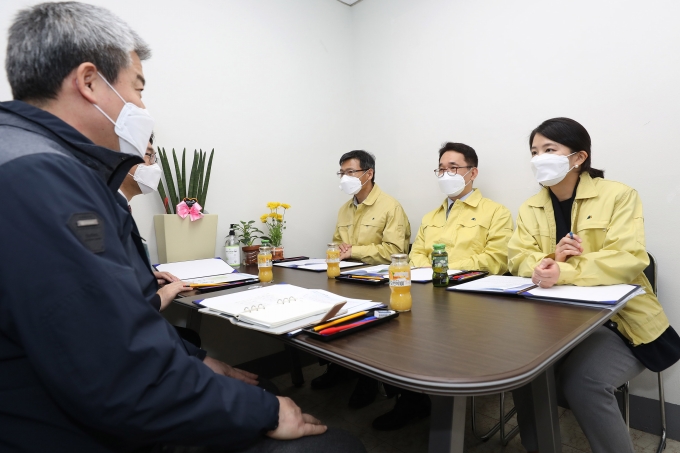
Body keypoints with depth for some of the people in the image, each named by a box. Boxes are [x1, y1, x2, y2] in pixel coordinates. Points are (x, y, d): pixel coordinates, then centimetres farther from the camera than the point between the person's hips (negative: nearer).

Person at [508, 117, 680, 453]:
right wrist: (548, 260, -23)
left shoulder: (618, 195, -6)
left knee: (583, 381, -28)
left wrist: (564, 272, -32)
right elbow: (517, 258, 0)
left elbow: (627, 259, -18)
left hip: (616, 319, -3)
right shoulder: (530, 208, 8)